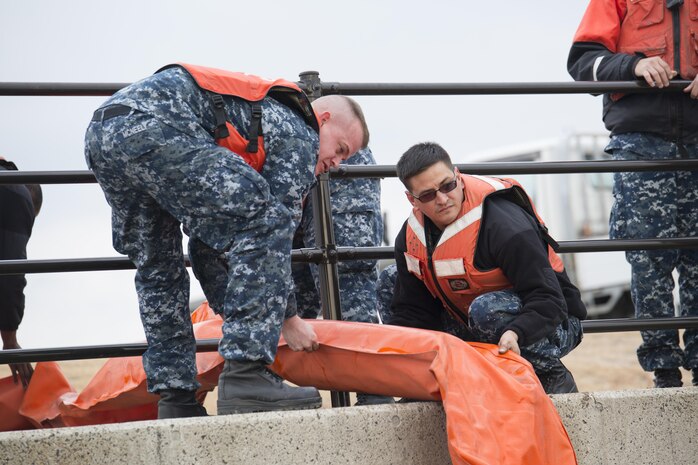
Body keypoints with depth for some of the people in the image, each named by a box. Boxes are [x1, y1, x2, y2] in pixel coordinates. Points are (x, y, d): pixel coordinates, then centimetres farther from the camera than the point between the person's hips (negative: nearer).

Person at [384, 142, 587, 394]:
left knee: (486, 310, -39)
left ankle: (552, 376, -15)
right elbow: (410, 312, 1)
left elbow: (548, 300, -30)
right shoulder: (409, 239, -3)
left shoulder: (505, 224, -27)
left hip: (551, 326, -8)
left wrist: (515, 333, -50)